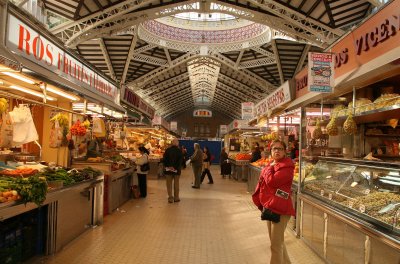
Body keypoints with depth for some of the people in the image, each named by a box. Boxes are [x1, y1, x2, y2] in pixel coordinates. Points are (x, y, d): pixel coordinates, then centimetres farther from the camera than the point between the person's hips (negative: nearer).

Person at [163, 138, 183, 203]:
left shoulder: (167, 150, -3)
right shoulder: (179, 151, -6)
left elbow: (164, 159, -5)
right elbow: (180, 160, -10)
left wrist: (167, 166, -5)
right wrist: (176, 168, -9)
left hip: (168, 169, 1)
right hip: (176, 170, 0)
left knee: (169, 184, 8)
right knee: (176, 184, 11)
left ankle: (170, 198, 8)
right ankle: (176, 198, 15)